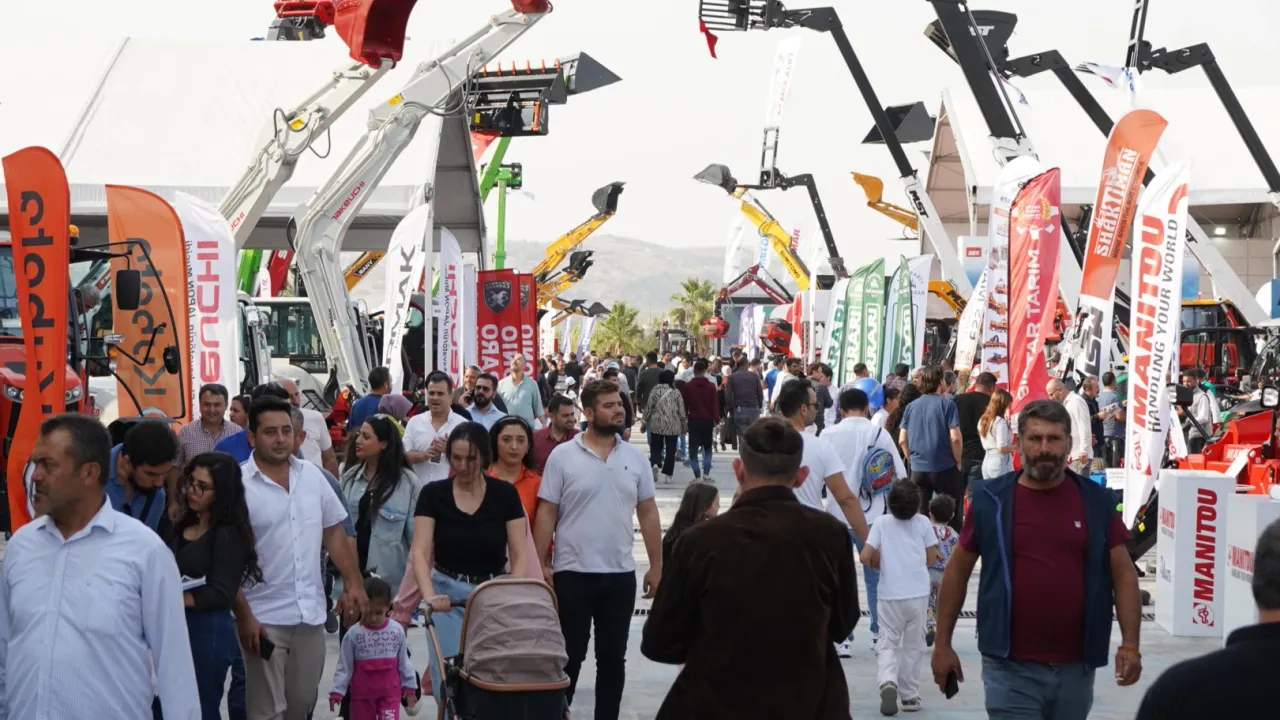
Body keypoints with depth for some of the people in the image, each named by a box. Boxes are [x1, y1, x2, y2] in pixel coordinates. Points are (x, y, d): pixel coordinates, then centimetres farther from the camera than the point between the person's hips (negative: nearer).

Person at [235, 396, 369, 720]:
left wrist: (354, 583, 3)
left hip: (311, 614, 5)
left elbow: (334, 533, 11)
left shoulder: (311, 474, 4)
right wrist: (243, 617, -13)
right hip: (264, 618, -4)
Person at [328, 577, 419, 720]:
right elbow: (344, 667, -6)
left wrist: (410, 687, 6)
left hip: (390, 693, 0)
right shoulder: (353, 634, -9)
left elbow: (404, 662, 5)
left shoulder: (397, 631, -4)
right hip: (362, 694, 0)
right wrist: (337, 692, -11)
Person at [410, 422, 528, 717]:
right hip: (448, 595, 0)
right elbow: (420, 552, -13)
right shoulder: (434, 494, -5)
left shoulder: (505, 495, -4)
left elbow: (519, 554, -6)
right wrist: (429, 595, -30)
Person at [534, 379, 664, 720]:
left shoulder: (635, 457, 4)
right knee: (569, 656, 5)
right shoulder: (563, 455, -6)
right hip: (573, 573, -3)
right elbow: (546, 514, -5)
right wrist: (540, 565, -9)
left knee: (613, 657, 11)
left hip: (621, 574, 3)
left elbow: (648, 513, 7)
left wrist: (656, 565, 4)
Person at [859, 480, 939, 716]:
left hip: (890, 595, -1)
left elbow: (865, 557, -8)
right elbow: (931, 559, 5)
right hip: (918, 593, 1)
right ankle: (910, 696, 15)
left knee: (888, 642, 6)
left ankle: (887, 682, -20)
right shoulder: (923, 522, 0)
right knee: (913, 645, 12)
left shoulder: (881, 522, -1)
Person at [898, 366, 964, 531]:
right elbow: (955, 438, -14)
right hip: (944, 468, -4)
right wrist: (958, 462, 0)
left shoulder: (911, 407, 5)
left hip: (917, 469, 4)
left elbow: (902, 440, 5)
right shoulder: (947, 405, -8)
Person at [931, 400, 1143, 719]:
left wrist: (1130, 644, -5)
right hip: (1011, 668, -3)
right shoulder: (991, 500, -2)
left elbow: (1123, 574, 5)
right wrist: (943, 644, 4)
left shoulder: (1096, 502, 2)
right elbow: (957, 571, 5)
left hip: (1075, 668, 3)